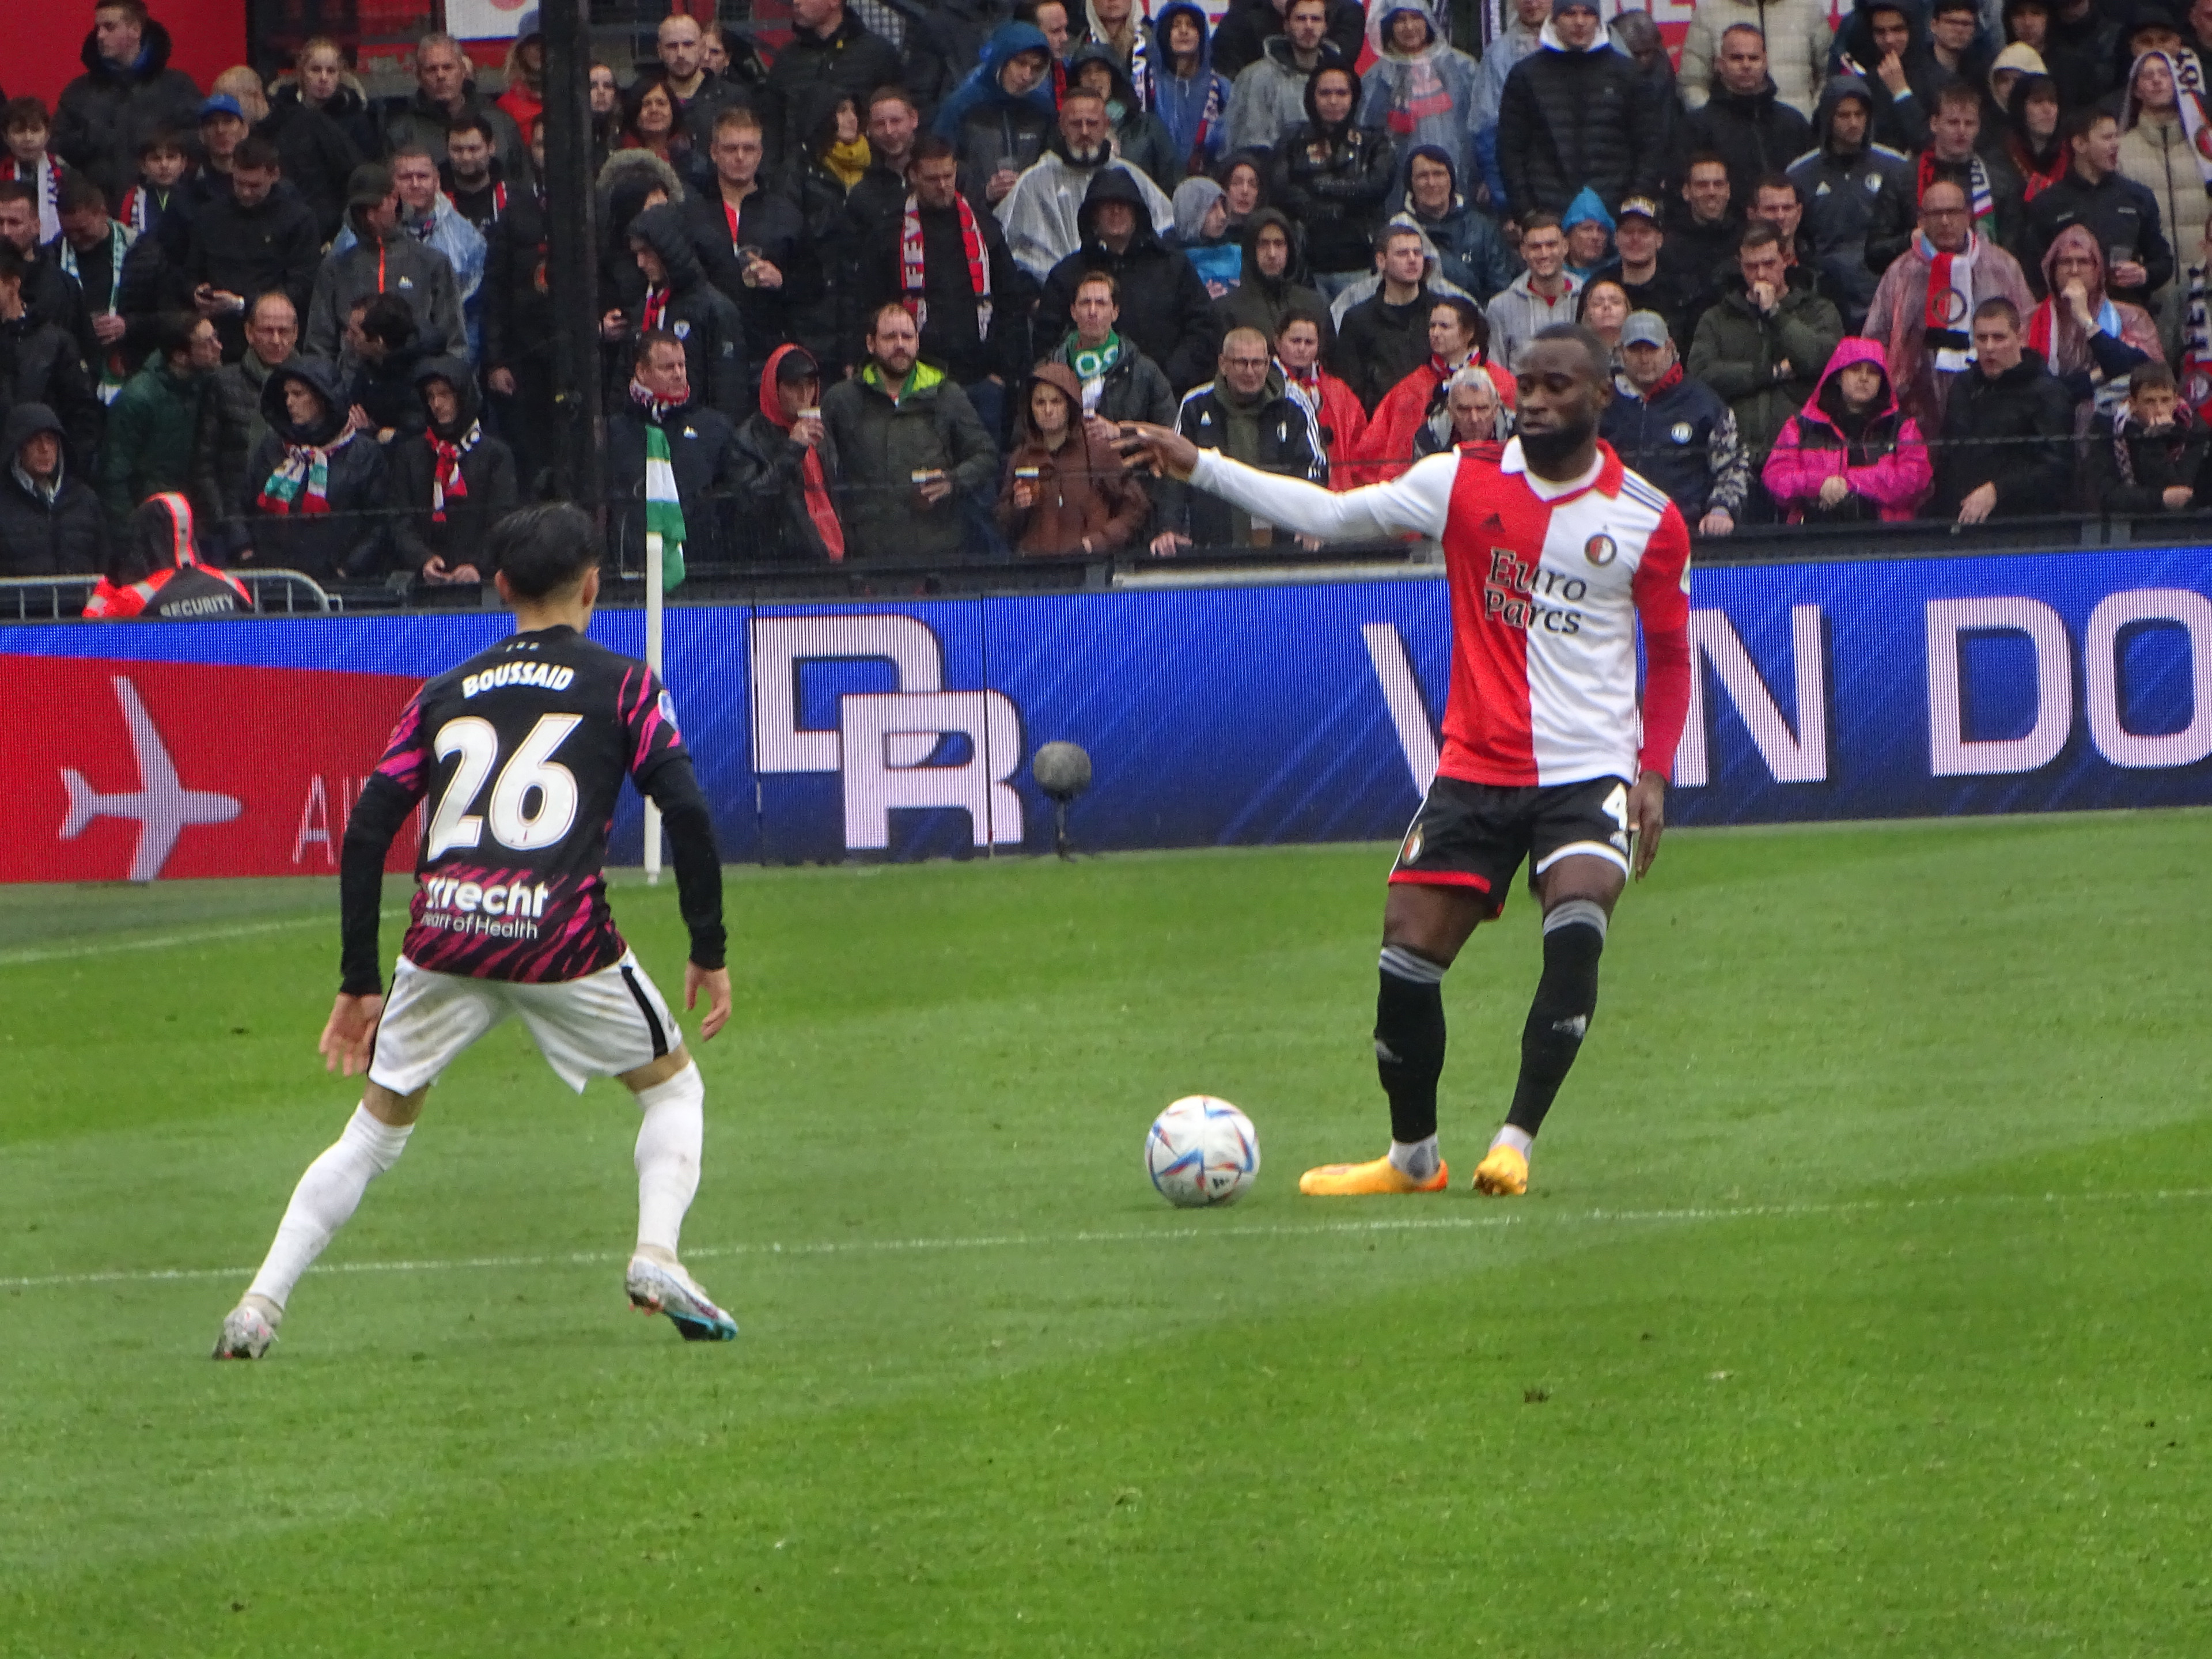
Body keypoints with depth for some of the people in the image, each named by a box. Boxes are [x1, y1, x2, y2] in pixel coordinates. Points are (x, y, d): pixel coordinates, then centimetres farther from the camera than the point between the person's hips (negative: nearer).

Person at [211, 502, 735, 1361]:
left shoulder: (444, 693, 18)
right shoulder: (623, 684, 10)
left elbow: (366, 832, 12)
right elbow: (686, 815, -2)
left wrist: (358, 983, 16)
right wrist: (709, 954, 7)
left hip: (443, 936, 2)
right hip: (562, 936, -2)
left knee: (374, 1132, 18)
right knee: (673, 1089, 20)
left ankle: (259, 1305, 6)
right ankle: (656, 1254, -4)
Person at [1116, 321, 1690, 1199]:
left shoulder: (1647, 521, -1)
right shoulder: (1467, 482, 1)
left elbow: (1670, 655, 9)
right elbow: (1332, 513, 1)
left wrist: (1654, 772, -2)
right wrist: (1200, 467, -5)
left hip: (1588, 773, -2)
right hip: (1475, 767, 2)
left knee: (1576, 931, -27)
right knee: (1407, 954, -3)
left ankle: (1515, 1144, -19)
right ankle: (1413, 1156, 17)